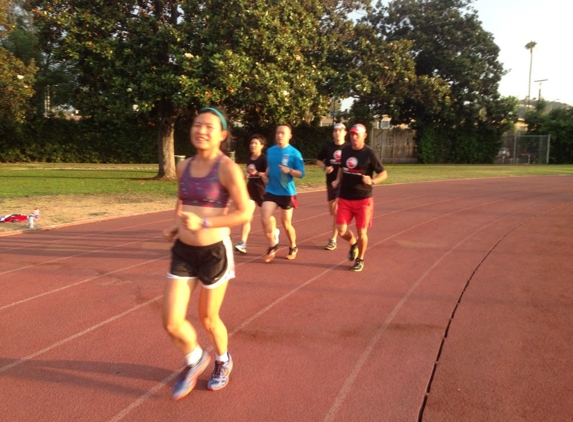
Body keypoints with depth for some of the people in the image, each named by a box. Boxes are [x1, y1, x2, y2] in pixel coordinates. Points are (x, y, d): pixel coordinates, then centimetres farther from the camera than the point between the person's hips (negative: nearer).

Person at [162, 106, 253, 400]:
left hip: (214, 251, -5)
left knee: (208, 319, 13)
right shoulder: (184, 166, 4)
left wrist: (204, 223, -26)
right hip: (183, 251, 5)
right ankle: (195, 360, 33)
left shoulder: (227, 168, -15)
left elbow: (245, 213, -18)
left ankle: (223, 361, 45)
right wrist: (177, 224, 4)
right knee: (171, 322, 1)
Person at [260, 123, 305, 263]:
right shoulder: (270, 150, 4)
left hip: (287, 193, -4)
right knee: (265, 218, -9)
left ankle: (293, 247, 31)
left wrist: (289, 170, -28)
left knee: (286, 223, 6)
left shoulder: (294, 153, -11)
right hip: (271, 191, 4)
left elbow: (301, 174, -11)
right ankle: (273, 245, 13)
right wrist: (266, 175, 1)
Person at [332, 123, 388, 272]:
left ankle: (360, 260, 26)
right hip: (344, 198, 4)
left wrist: (372, 181, -26)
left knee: (361, 232, 3)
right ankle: (353, 243, 34)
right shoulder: (345, 150, 3)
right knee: (341, 230, 0)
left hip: (363, 199, -4)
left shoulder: (369, 153, -11)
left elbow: (384, 173, -7)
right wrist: (338, 180, 4)